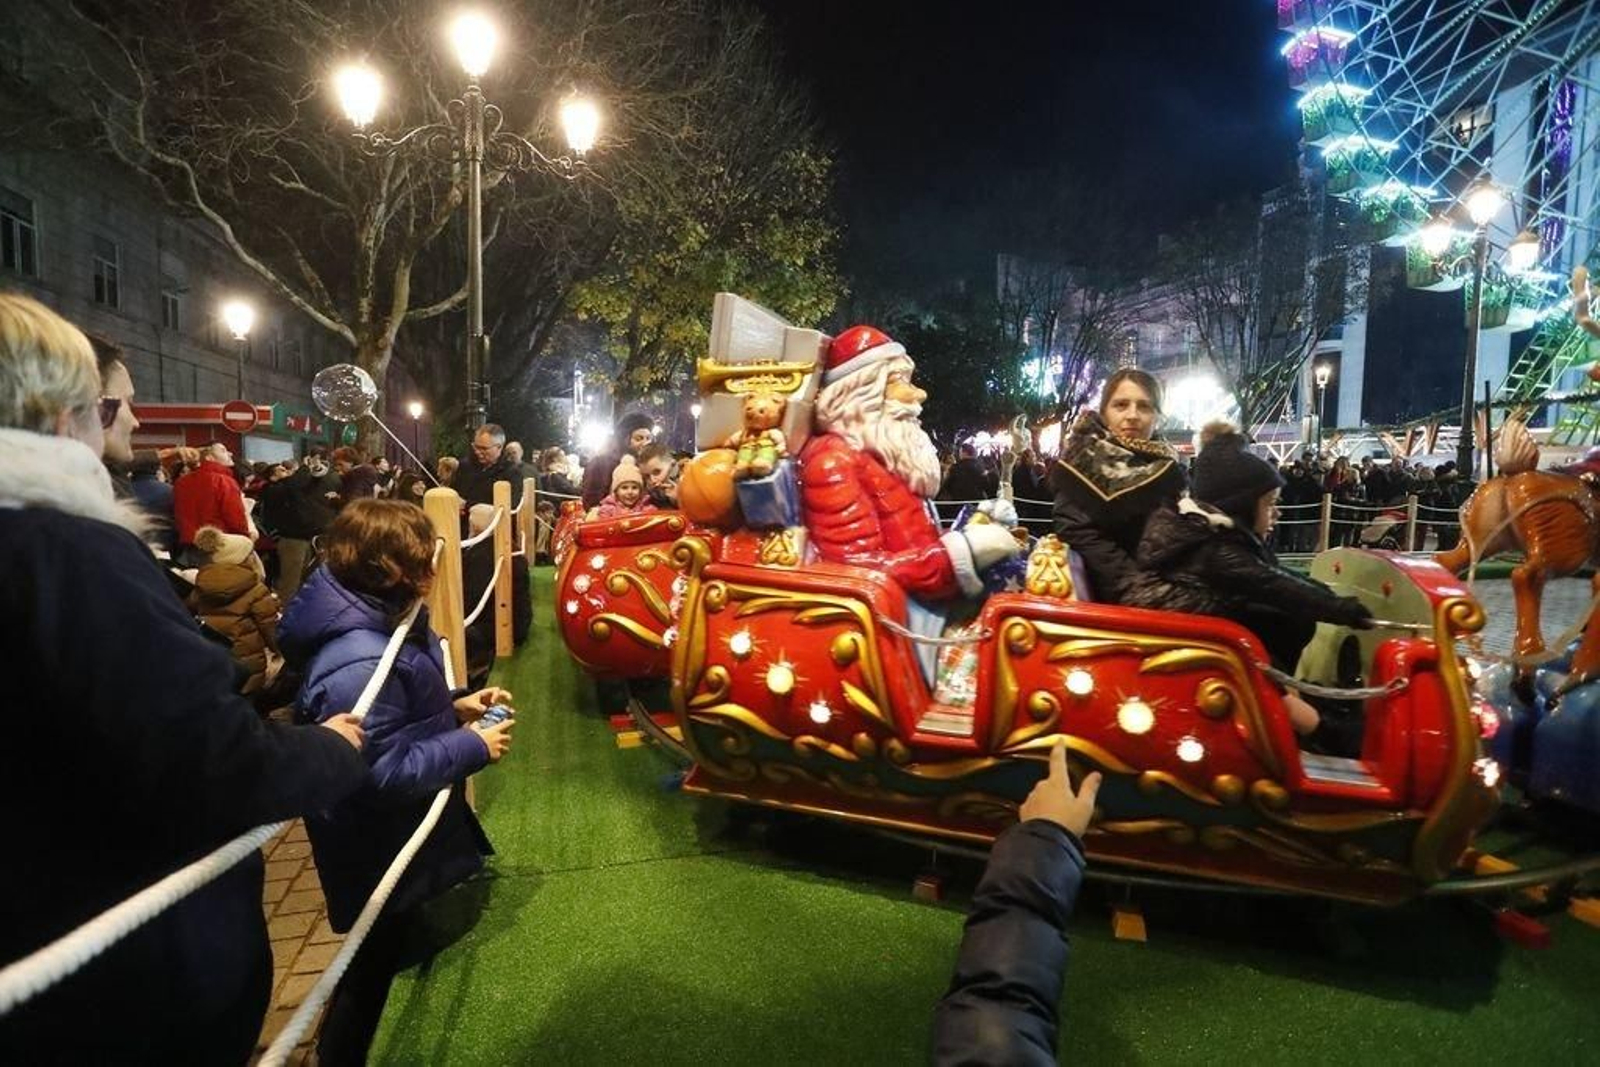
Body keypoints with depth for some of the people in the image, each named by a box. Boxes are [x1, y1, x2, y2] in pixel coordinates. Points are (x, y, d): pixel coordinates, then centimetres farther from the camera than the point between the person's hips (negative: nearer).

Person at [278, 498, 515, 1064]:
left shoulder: (381, 623, -1)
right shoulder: (359, 662, -35)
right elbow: (381, 773, -32)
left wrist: (453, 706, -1)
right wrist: (472, 748, -23)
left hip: (400, 835, 10)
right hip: (382, 851, -10)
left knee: (390, 958, 30)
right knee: (373, 970, 13)